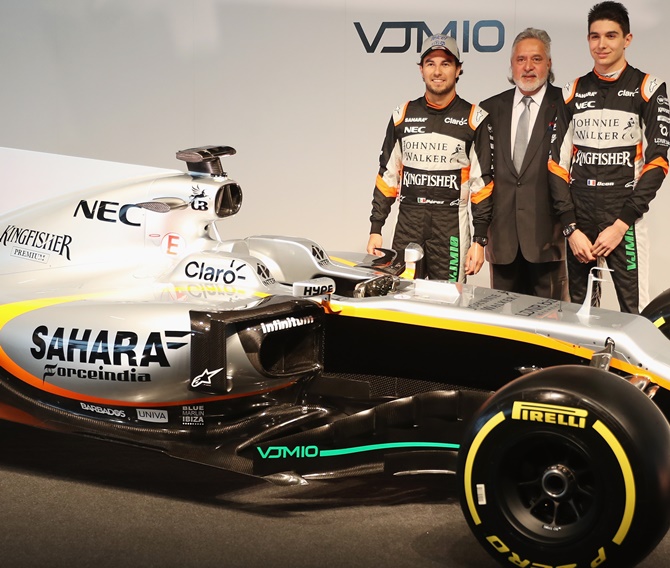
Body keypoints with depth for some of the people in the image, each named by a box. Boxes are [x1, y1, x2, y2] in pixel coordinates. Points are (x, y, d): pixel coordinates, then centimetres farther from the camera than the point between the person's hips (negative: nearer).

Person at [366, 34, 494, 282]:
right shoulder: (403, 116, 8)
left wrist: (480, 240, -6)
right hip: (407, 224, 3)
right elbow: (387, 176, 12)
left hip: (452, 228, -3)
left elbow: (482, 183, -1)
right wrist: (375, 230, 7)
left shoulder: (473, 119, 0)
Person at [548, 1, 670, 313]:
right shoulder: (573, 93, 9)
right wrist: (571, 228, -4)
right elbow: (558, 164, 7)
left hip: (623, 220, -3)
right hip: (578, 220, 3)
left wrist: (621, 224, -12)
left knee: (636, 316, -7)